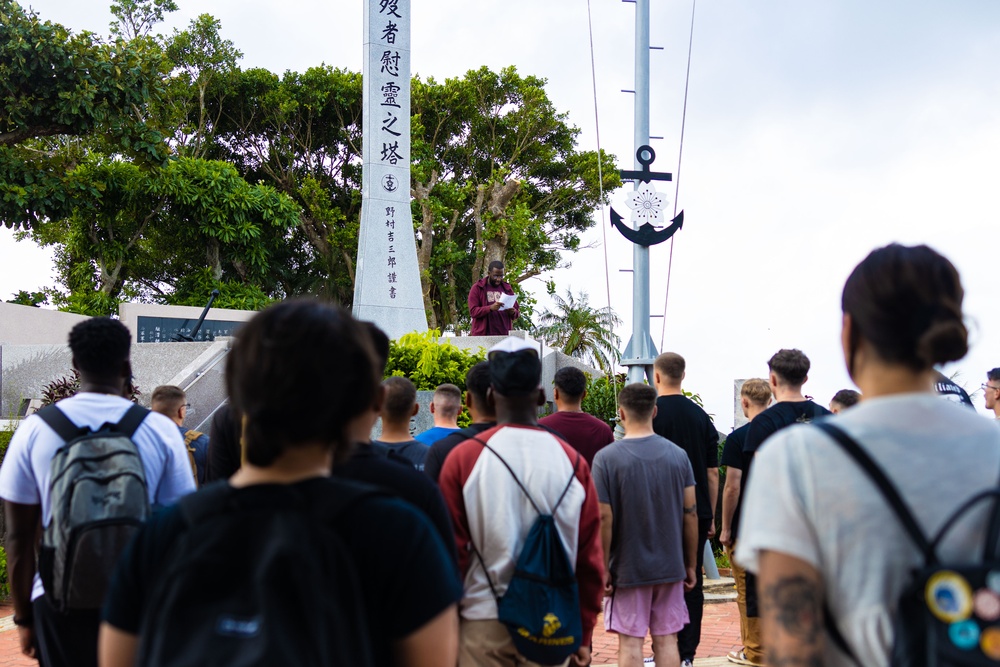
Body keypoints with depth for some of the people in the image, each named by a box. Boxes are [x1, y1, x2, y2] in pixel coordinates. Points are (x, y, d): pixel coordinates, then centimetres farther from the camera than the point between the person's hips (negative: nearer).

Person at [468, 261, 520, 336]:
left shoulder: (507, 289, 15)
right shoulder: (477, 288, 4)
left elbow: (517, 312, 19)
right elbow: (473, 311, -6)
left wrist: (513, 312, -6)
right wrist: (490, 308, -22)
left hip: (503, 335, 3)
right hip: (482, 334, -3)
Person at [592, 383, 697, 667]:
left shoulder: (606, 458, -10)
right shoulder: (677, 455, 0)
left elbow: (603, 518, -12)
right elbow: (690, 512, 2)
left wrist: (603, 569, -4)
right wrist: (691, 564, 10)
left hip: (627, 569, -3)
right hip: (670, 567, 3)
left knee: (630, 642, 4)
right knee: (667, 640, 10)